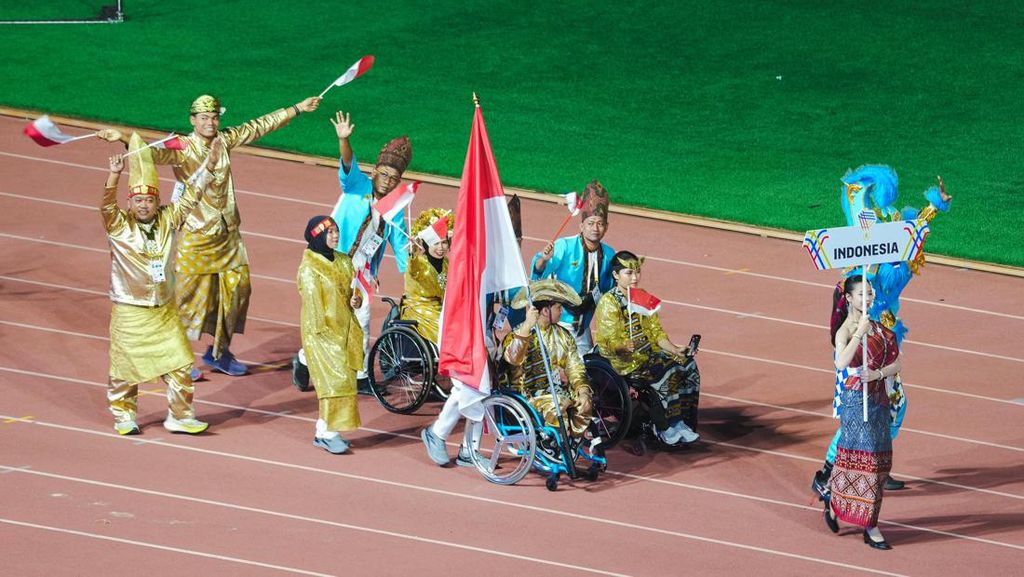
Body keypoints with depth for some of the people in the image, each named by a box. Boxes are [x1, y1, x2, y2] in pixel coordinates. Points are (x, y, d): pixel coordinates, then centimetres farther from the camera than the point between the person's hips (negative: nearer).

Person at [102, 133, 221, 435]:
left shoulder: (167, 220, 1)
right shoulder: (120, 226, -10)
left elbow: (189, 198, 3)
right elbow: (106, 206, -27)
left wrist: (209, 166, -6)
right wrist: (114, 175, -44)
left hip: (164, 311, 3)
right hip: (129, 311, -3)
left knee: (179, 365, 2)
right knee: (126, 368, 5)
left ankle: (180, 416, 13)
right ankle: (123, 415, 23)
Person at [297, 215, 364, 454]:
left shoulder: (344, 262, 9)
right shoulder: (309, 268, -11)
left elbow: (351, 290, 19)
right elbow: (312, 302, -13)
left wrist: (356, 299, -4)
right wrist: (321, 332, -17)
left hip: (345, 329, 7)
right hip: (322, 332, -7)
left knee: (343, 378, 7)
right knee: (334, 379, -11)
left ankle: (325, 430, 15)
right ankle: (327, 432, -6)